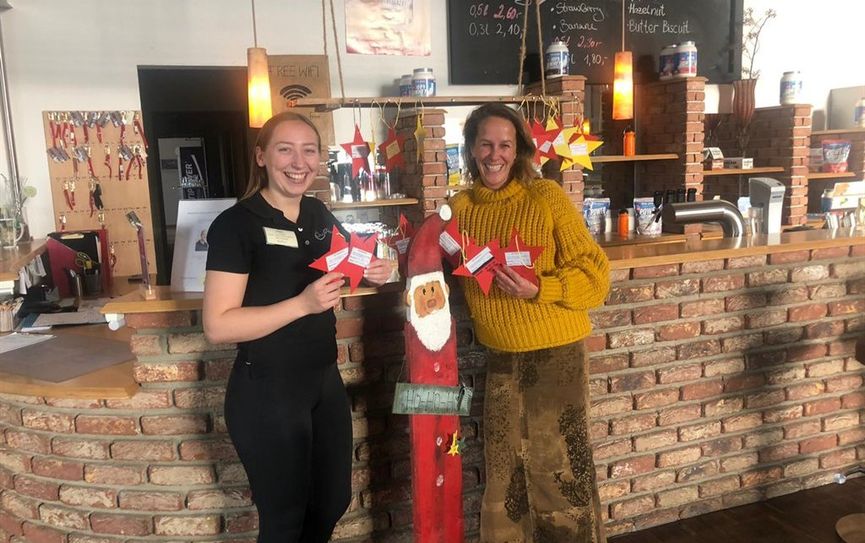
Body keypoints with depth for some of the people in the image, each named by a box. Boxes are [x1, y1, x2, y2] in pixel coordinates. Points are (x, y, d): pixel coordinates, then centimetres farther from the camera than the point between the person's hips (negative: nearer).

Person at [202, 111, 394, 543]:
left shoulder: (319, 215, 4)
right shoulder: (235, 224, -16)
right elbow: (218, 326, -21)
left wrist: (375, 273, -2)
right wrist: (303, 303, -29)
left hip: (325, 380, 7)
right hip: (266, 391, -7)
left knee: (333, 502, 22)